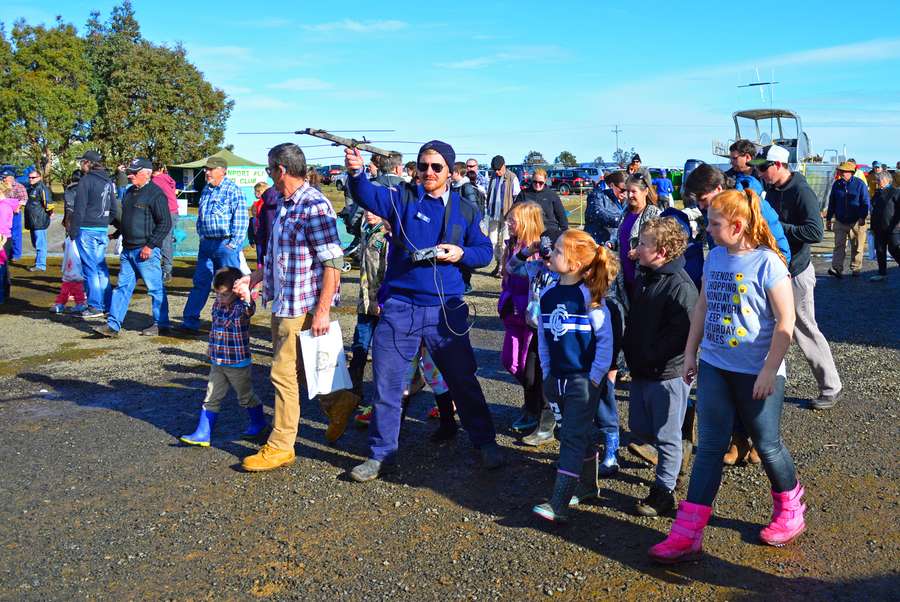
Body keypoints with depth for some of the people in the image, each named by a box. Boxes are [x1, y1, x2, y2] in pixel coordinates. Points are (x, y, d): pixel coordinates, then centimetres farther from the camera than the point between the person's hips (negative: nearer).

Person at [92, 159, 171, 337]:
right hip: (128, 249, 9)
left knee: (155, 288, 1)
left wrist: (150, 246, -17)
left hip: (145, 251, -8)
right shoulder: (130, 192, 16)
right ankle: (113, 325, 9)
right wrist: (118, 233, 16)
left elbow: (165, 223, -15)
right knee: (122, 287, 7)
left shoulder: (155, 193, -11)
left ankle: (160, 324, 12)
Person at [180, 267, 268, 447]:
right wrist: (212, 347, 24)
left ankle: (259, 424, 33)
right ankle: (202, 434, 14)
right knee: (211, 398, 8)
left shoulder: (240, 307, -19)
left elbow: (249, 310, -46)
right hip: (217, 362, 6)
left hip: (238, 363, -6)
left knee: (246, 397, 12)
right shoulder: (217, 304, 1)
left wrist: (247, 298, -67)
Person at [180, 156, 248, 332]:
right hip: (207, 243, 7)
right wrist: (202, 237, 16)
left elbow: (241, 220, -13)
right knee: (200, 282, 8)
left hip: (225, 244, -7)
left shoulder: (233, 190, -9)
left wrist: (233, 244, -15)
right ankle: (190, 321, 11)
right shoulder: (206, 190, 15)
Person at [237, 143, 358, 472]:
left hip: (302, 306, -9)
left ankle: (280, 447, 11)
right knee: (296, 370, 18)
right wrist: (253, 279, 20)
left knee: (285, 374, -1)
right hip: (282, 303, 9)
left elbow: (333, 263, -21)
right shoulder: (284, 205, 12)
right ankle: (338, 402, 37)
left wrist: (322, 310, -24)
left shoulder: (314, 206, -18)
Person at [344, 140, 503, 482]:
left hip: (446, 309, 0)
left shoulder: (465, 210, 7)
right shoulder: (402, 198, 1)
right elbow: (368, 196, -16)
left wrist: (461, 253, -12)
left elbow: (484, 251, 9)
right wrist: (356, 173, -37)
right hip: (400, 306, 0)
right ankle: (380, 453, 21)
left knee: (462, 379, 11)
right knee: (386, 382, 6)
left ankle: (485, 442, 29)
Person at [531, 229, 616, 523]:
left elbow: (605, 339, -12)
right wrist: (546, 373, 11)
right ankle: (587, 486, 37)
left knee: (572, 439, -7)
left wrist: (595, 378, -12)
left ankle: (558, 505, -9)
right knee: (578, 436, 19)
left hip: (583, 380, -6)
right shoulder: (548, 294, 4)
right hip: (556, 378, 6)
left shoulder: (589, 297, -14)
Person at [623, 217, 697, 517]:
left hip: (667, 374, -9)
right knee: (639, 427, 18)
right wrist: (630, 352, 11)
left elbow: (682, 332, -23)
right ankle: (670, 461, 42)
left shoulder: (680, 285, -19)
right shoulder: (645, 276, 10)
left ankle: (664, 492, 17)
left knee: (666, 436, 5)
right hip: (641, 371, 9)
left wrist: (649, 358, -17)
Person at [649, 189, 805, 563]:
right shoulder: (715, 257, 4)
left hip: (756, 373, -5)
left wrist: (769, 370, -17)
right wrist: (690, 352, 13)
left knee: (767, 445, 12)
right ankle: (687, 534, 5)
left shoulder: (767, 263, -15)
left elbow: (785, 321, -15)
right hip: (714, 366, 5)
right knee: (709, 447, 4)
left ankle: (790, 511, 40)